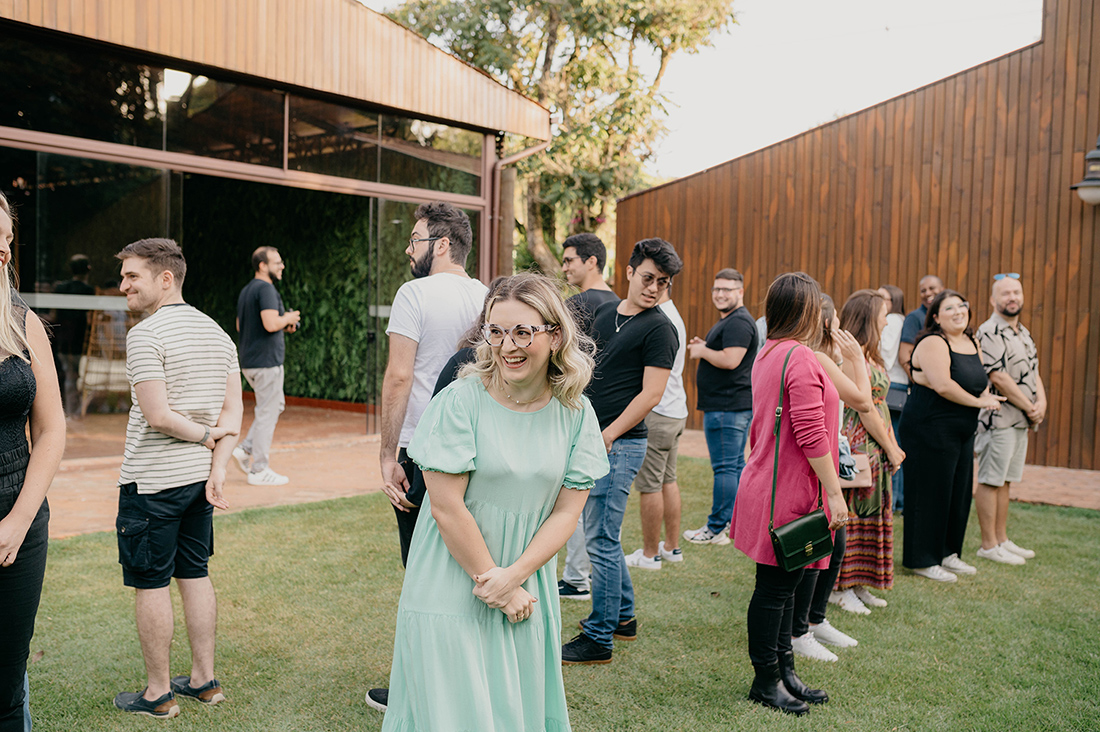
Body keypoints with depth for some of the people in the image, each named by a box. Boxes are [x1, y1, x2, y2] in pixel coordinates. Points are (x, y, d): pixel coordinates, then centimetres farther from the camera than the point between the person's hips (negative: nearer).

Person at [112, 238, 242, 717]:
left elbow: (158, 417, -21)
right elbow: (233, 411, 4)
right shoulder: (216, 332, 8)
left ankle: (157, 693, 15)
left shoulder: (145, 335, -15)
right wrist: (217, 468, -2)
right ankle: (204, 681, 24)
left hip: (151, 480, -7)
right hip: (198, 477, 7)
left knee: (150, 585, 4)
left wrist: (206, 436, -7)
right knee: (196, 575, 15)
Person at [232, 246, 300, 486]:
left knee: (277, 405, 19)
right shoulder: (265, 288, -15)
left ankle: (245, 449, 14)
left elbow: (239, 326, 22)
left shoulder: (246, 290, 16)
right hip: (266, 360, -10)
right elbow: (271, 323, -27)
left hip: (249, 361, 10)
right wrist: (288, 318, -6)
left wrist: (282, 325, 17)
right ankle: (259, 470, 4)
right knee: (267, 413, -2)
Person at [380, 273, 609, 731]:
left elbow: (567, 511, -2)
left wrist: (514, 576, -13)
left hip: (528, 592, 4)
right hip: (452, 590, -3)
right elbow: (446, 508, -15)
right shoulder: (460, 401, -15)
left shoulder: (576, 413, -3)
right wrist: (495, 582, -10)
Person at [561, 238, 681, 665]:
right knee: (602, 534, 16)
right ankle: (623, 617, 32)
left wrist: (606, 436, -16)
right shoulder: (604, 313, 14)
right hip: (593, 439, 8)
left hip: (620, 444, -8)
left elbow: (651, 394, -14)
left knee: (600, 539, -5)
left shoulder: (659, 329, -8)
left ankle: (598, 638, 6)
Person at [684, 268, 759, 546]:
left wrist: (702, 351, -11)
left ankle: (716, 529, -1)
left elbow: (730, 360, -26)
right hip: (735, 405, 11)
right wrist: (705, 347, 10)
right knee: (736, 465, 15)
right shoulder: (728, 320, 19)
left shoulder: (738, 322, -16)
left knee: (725, 468, -6)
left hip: (727, 408, -11)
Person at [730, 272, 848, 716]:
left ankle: (783, 672, 28)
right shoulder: (800, 357, -18)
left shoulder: (768, 354, 13)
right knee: (775, 587, 2)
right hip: (788, 492, -10)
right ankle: (766, 681, 15)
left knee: (783, 584, 17)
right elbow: (811, 434, -22)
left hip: (768, 484, 10)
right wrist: (835, 492, -17)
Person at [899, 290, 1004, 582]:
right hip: (930, 429, -9)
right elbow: (944, 385, -24)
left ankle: (948, 553, 27)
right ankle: (922, 560, 8)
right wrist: (977, 401, -13)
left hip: (963, 432, 9)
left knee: (960, 492, 13)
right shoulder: (933, 343, -14)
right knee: (931, 494, -2)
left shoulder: (972, 342, 13)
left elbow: (982, 381, 17)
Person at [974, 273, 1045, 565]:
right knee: (990, 481, -2)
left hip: (1022, 420, 9)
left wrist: (1041, 403, -1)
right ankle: (989, 545, 4)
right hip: (998, 418, -9)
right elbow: (998, 377, -19)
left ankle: (1002, 539, 22)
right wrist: (1029, 407, -12)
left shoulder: (1024, 333, 17)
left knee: (1005, 481, 14)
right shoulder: (989, 332, -12)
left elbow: (1034, 373, 18)